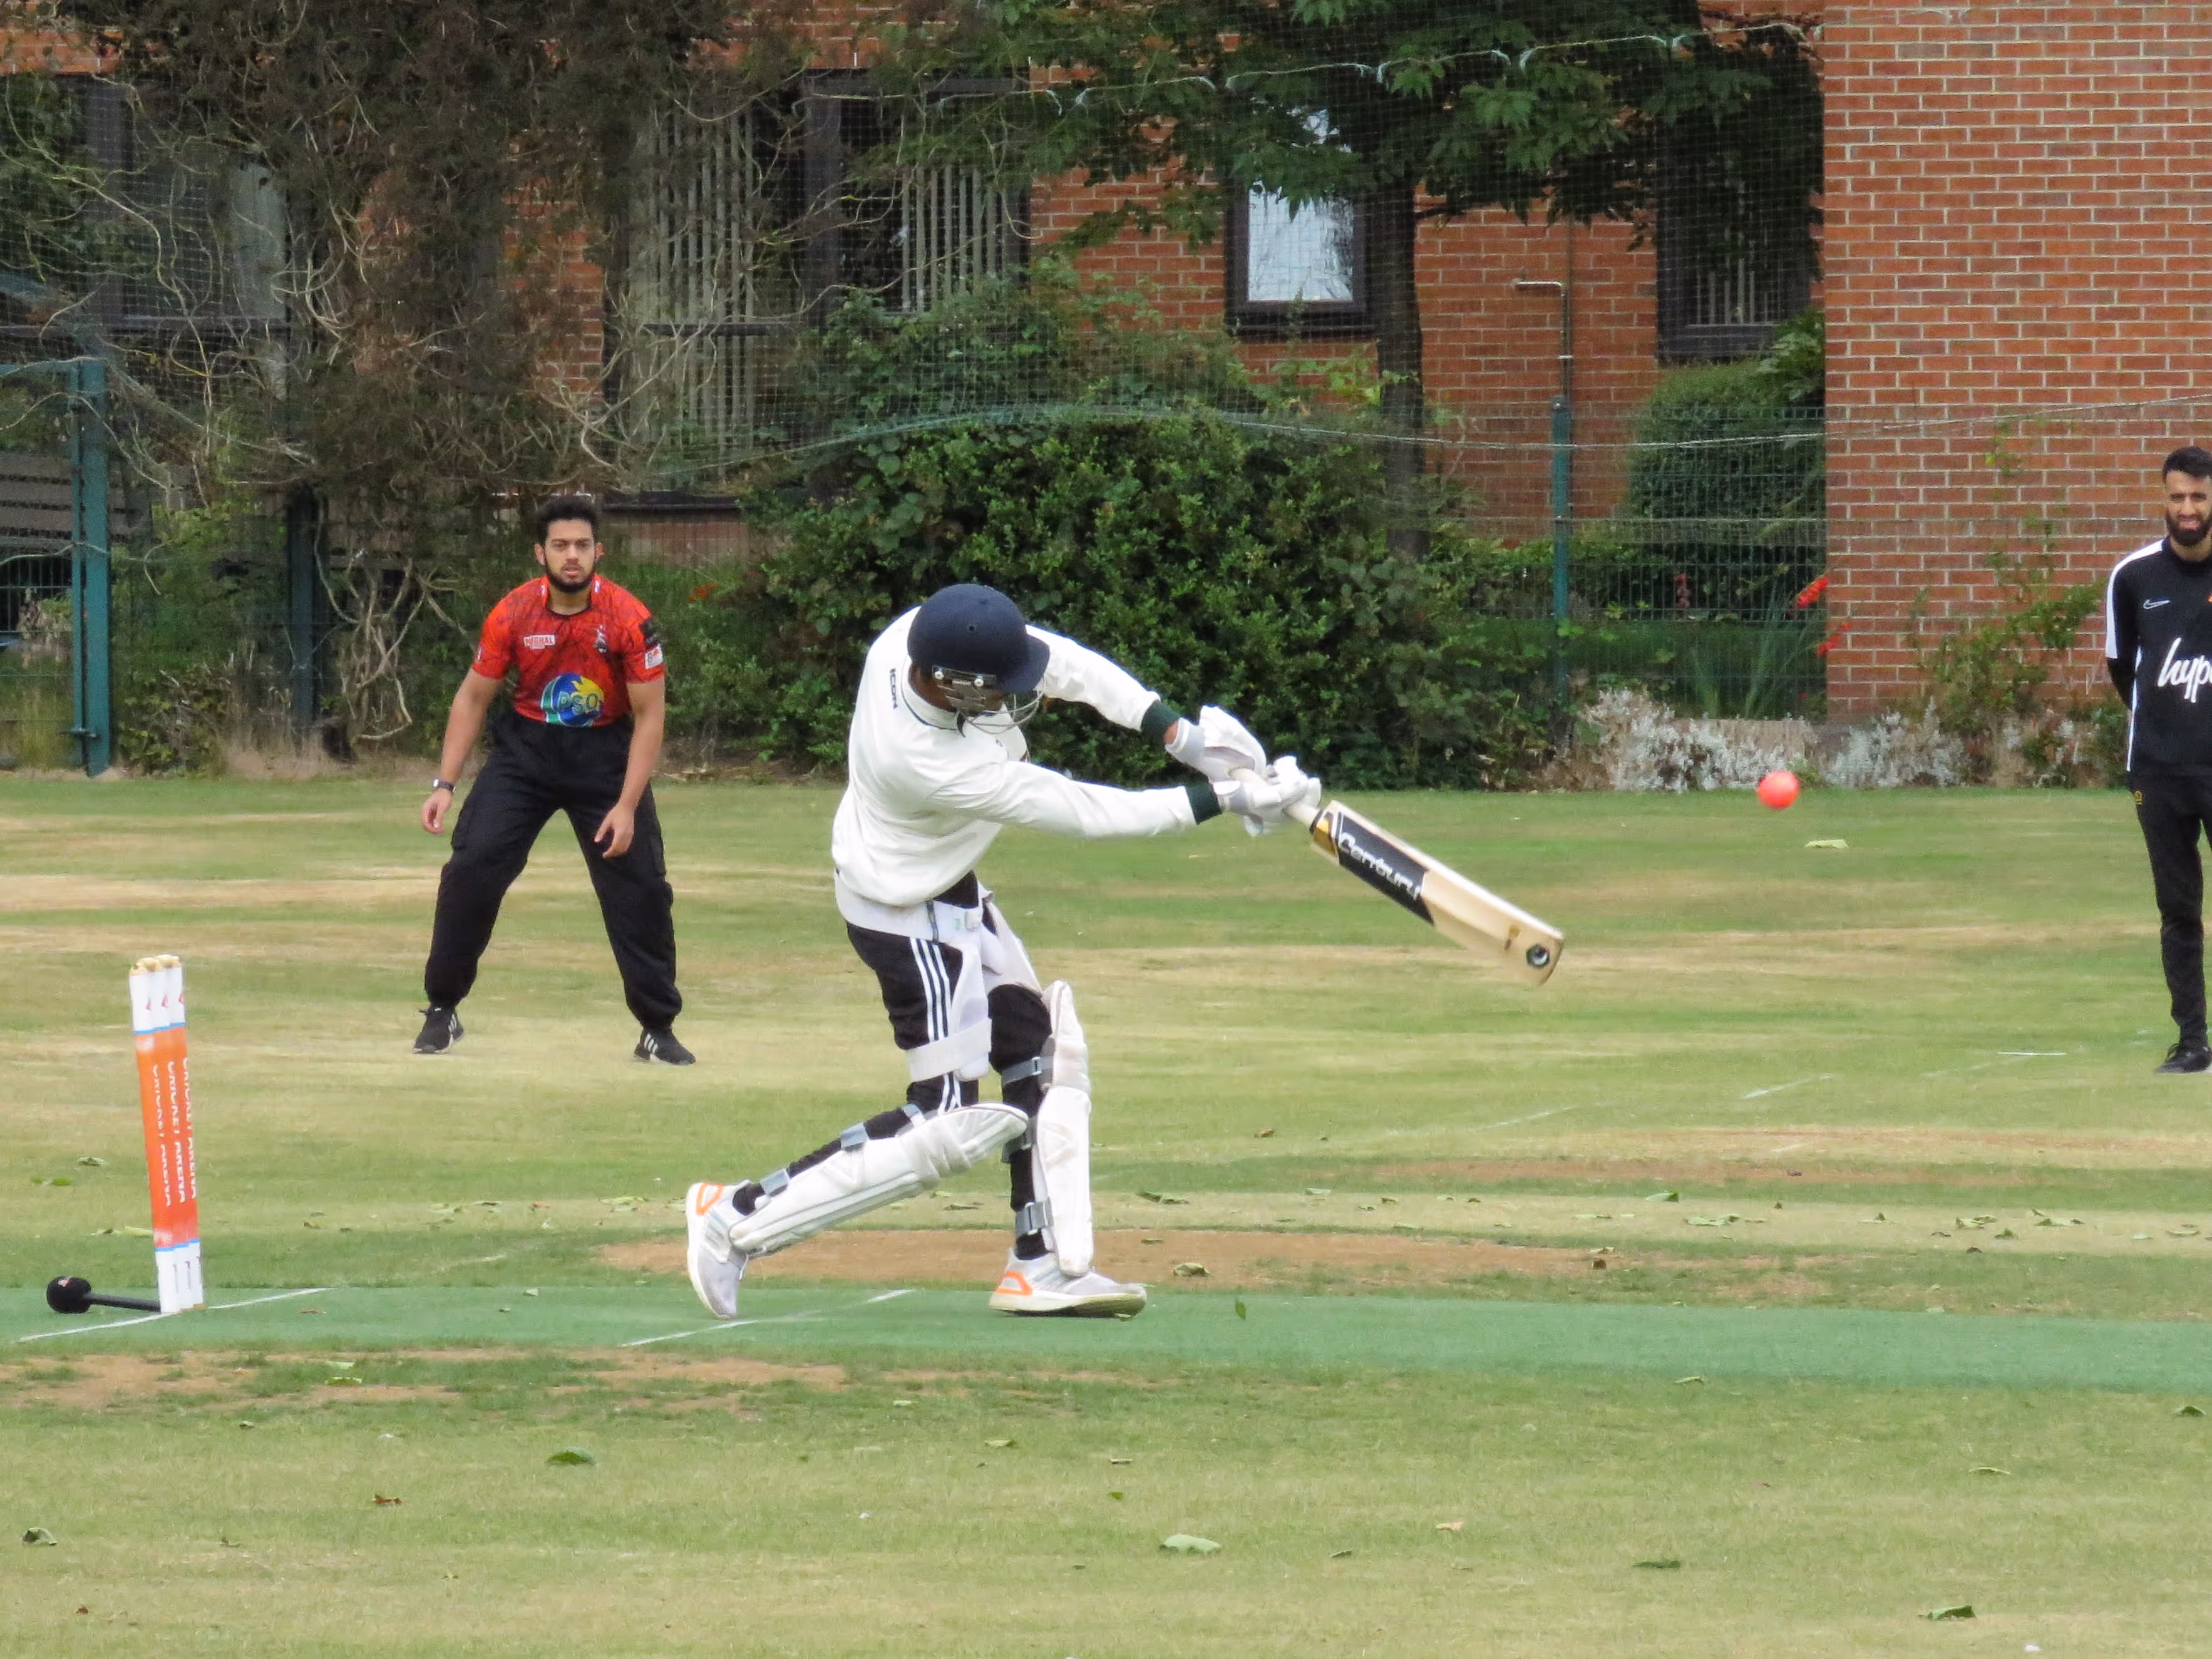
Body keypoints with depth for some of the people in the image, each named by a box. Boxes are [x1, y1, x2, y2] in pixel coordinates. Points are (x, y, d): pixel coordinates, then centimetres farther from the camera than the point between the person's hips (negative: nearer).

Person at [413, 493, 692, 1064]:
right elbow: (472, 698, -2)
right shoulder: (513, 615, -13)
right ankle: (442, 1011, 3)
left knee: (641, 886, -5)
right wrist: (445, 785, -9)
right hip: (527, 749, 1)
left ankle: (658, 1029, 9)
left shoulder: (629, 619, -18)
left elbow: (649, 716, -14)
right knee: (470, 869, -11)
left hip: (605, 754, -1)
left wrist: (626, 807, -21)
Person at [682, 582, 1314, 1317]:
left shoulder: (923, 637, -21)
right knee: (950, 1126, -6)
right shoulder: (931, 764, -38)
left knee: (1043, 1056, 15)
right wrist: (1222, 799, -24)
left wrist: (1181, 735, -17)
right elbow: (1083, 813, -29)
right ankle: (739, 1217, -3)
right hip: (912, 917, -10)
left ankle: (1045, 1266, 20)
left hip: (952, 895, 10)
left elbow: (1066, 665, -9)